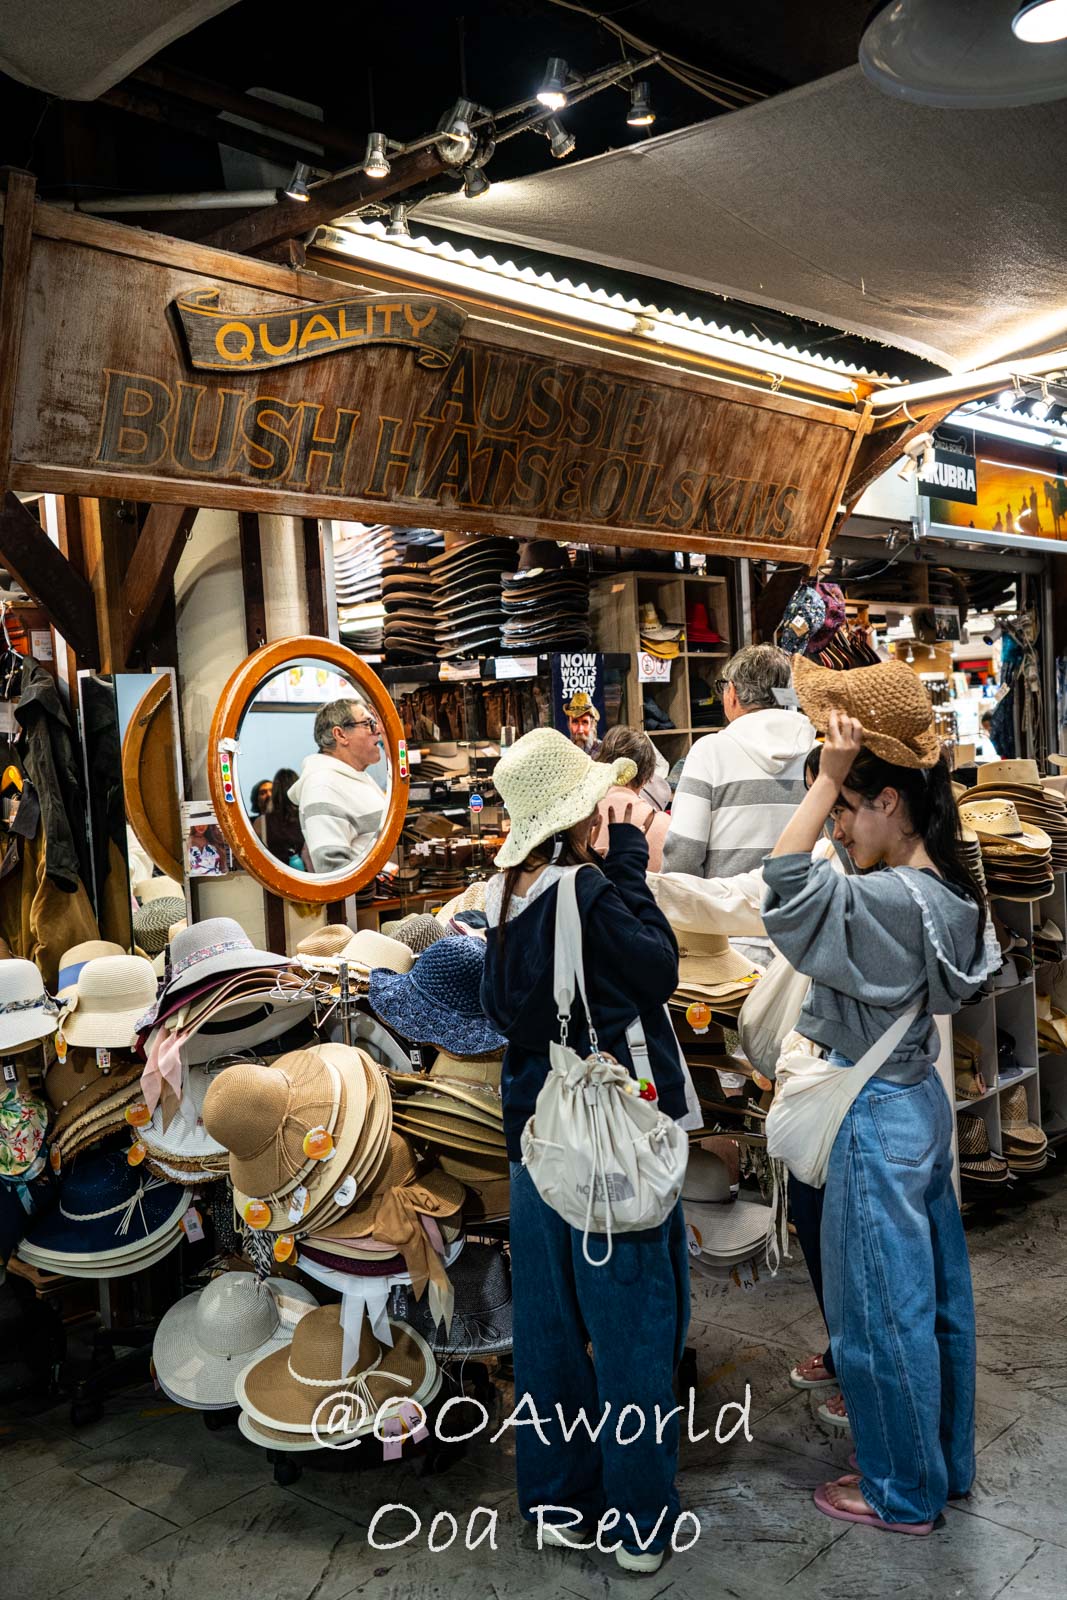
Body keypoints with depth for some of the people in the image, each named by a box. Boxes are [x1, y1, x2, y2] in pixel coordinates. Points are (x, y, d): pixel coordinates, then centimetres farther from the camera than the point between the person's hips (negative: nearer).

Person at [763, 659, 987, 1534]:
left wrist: (828, 774, -29)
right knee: (936, 1294, 21)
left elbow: (786, 886, -31)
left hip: (877, 1119, -9)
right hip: (919, 1100, 9)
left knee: (881, 1311, 7)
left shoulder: (893, 902, -26)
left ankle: (904, 1494, 25)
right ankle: (945, 1461, 39)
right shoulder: (945, 892, 1)